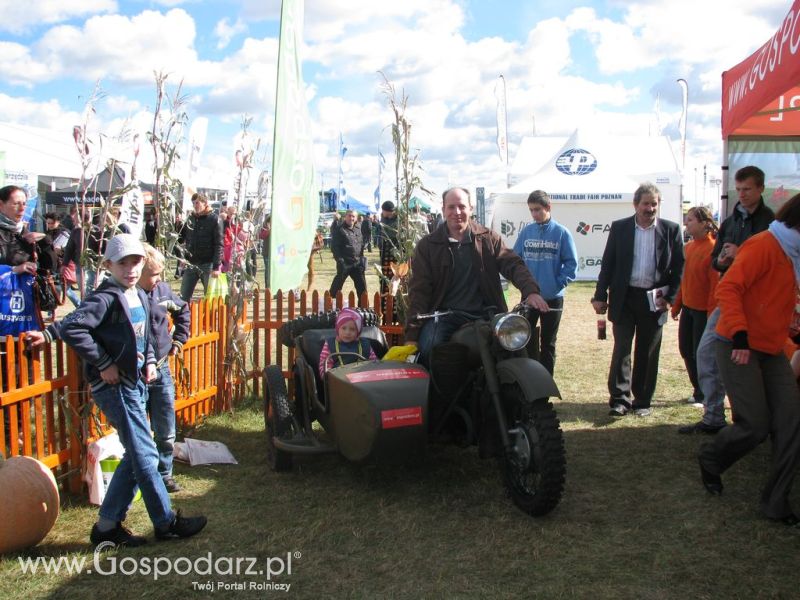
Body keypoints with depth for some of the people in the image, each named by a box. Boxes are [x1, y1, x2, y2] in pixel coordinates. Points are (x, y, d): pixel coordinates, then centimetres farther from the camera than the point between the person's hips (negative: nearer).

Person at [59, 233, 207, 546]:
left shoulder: (140, 296, 11)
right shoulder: (105, 297, -16)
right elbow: (71, 328, -28)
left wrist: (150, 359, 9)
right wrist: (104, 364, -24)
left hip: (135, 384, 9)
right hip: (115, 387, -9)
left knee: (136, 455, 13)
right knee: (145, 454, -3)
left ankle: (108, 525, 22)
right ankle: (166, 522, 10)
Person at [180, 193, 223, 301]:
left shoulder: (214, 220, -6)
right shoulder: (191, 218, 10)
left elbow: (218, 245, -11)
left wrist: (216, 267, -17)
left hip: (207, 264, -5)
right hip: (191, 264, 5)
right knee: (184, 297, 6)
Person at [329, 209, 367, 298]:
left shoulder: (358, 230, 15)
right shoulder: (339, 230, -5)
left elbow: (362, 245, 21)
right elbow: (334, 246, -10)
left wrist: (361, 258, 9)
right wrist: (339, 259, -18)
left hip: (357, 263, 6)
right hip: (345, 263, -6)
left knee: (362, 285, 8)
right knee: (337, 284, 2)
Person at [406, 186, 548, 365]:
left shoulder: (488, 238, 12)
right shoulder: (428, 245, 7)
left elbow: (513, 265, 1)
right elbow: (419, 290, 1)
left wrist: (531, 292, -21)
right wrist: (412, 334, -9)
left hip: (485, 315, 2)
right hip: (444, 315, -1)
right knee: (427, 349, -30)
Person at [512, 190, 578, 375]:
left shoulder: (561, 233, -6)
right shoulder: (526, 232, 2)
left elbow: (571, 263, -5)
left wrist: (559, 283, -12)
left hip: (553, 298, -2)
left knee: (548, 343, 10)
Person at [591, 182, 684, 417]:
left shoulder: (671, 230, 2)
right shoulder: (619, 228, 3)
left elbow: (678, 267, 3)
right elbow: (608, 264, 4)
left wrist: (669, 297, -6)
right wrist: (600, 295, 0)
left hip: (654, 299, 0)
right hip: (624, 297, 0)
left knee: (648, 353, 8)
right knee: (621, 349, 0)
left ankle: (642, 401, 17)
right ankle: (620, 398, 6)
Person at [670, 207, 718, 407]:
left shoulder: (712, 249, -16)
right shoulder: (689, 247, 7)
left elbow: (716, 283, -17)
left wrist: (712, 313, -18)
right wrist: (677, 306, 14)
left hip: (703, 310, -7)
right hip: (688, 308, 8)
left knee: (700, 353, 2)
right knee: (686, 350, 13)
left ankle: (704, 395, 19)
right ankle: (699, 390, 29)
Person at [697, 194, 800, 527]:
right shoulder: (763, 246, -14)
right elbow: (728, 288, -24)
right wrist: (739, 335, -30)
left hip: (772, 350, 9)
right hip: (740, 349, -8)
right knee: (755, 426, -8)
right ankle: (710, 459, 23)